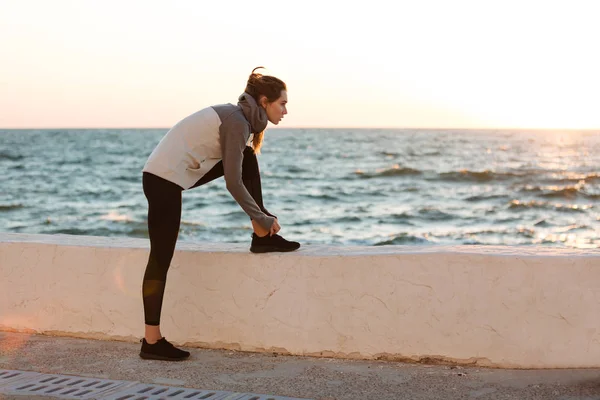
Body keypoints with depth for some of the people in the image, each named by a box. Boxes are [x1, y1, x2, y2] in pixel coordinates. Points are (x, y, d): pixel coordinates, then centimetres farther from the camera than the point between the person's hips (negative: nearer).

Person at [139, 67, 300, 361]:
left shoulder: (238, 117, 12)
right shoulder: (237, 123, -16)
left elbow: (238, 174, 21)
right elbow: (233, 183, -18)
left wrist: (261, 217, 20)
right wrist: (263, 217, -7)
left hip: (176, 175, 9)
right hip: (164, 181, -9)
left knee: (247, 158, 9)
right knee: (161, 259, -5)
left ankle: (262, 237, 12)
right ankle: (152, 342, 2)